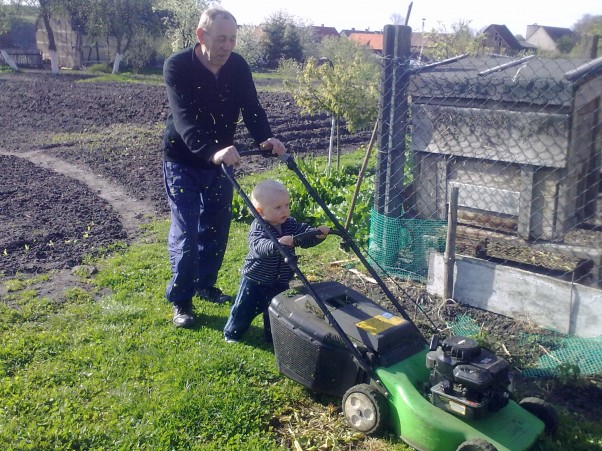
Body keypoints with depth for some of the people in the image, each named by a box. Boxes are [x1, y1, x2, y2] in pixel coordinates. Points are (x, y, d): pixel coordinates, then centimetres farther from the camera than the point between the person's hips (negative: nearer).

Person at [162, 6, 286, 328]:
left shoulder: (238, 67, -7)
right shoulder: (177, 67, -23)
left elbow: (251, 108, -13)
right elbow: (184, 120, -35)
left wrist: (265, 139, -34)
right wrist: (212, 152, -52)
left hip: (220, 159, 5)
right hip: (183, 161, -5)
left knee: (216, 227, 11)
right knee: (185, 230, -6)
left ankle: (205, 284, 29)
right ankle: (180, 300, 7)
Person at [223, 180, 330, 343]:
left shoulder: (291, 224, -6)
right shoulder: (258, 228, -25)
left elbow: (306, 235, -9)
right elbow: (259, 245, -43)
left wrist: (318, 233, -31)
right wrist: (276, 244, -63)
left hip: (280, 283, 5)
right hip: (255, 281, -4)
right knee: (244, 309, 12)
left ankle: (273, 337, 39)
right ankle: (232, 333, 34)